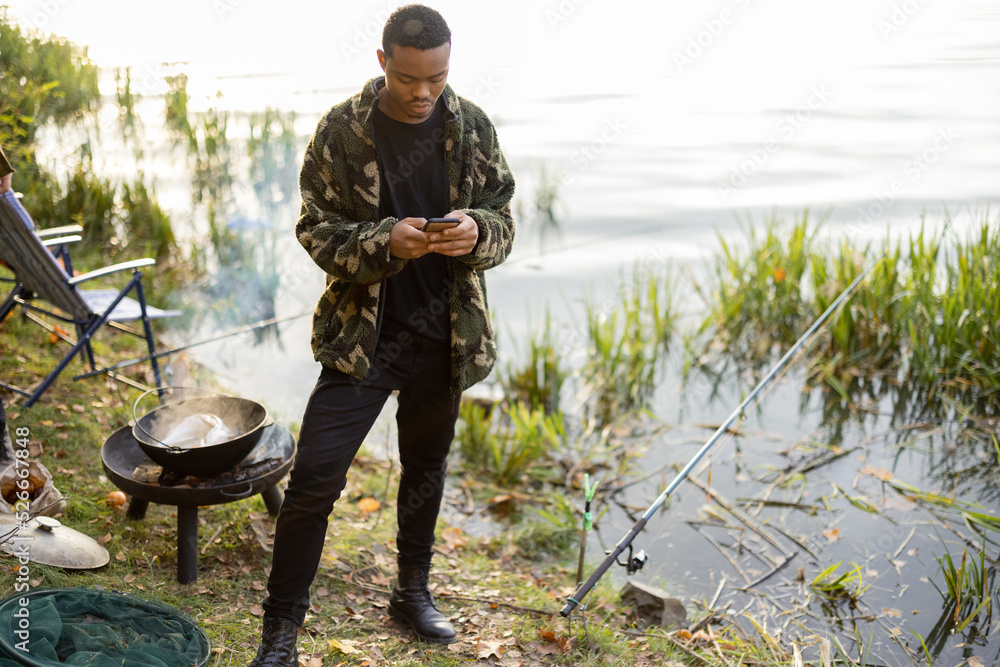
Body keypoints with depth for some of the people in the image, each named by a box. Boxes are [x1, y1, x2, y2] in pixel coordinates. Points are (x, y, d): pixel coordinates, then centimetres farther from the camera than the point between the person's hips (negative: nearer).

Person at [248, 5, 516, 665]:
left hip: (446, 333, 3)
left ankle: (414, 590, 41)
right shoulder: (341, 130, -8)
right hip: (362, 334, -3)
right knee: (315, 478, -6)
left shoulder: (473, 127, -1)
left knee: (426, 466, 18)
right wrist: (385, 241, -25)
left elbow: (503, 220, 5)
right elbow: (316, 229, -7)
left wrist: (476, 233, -19)